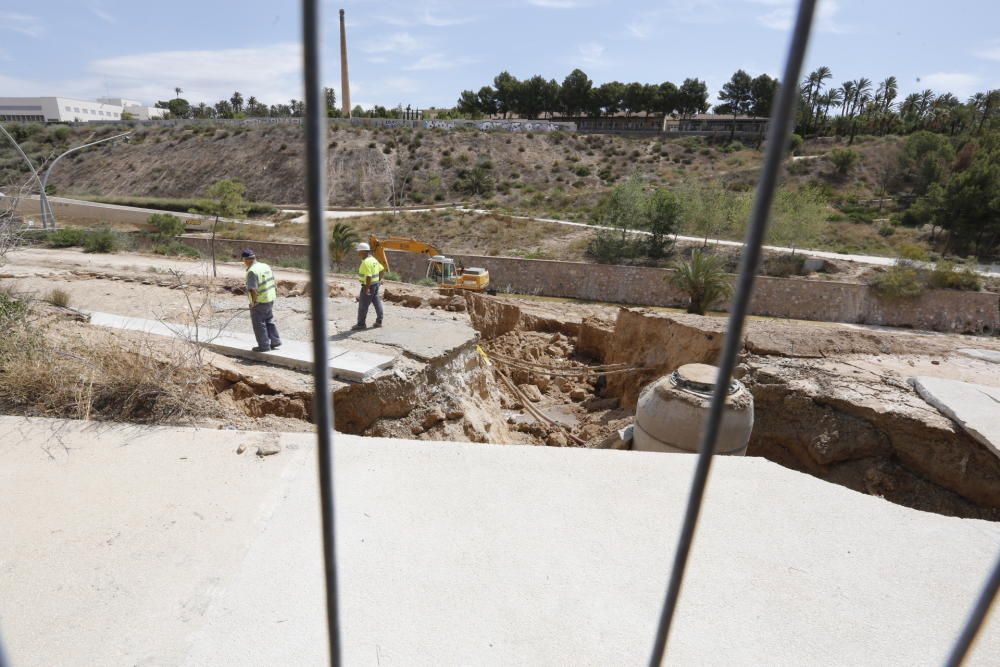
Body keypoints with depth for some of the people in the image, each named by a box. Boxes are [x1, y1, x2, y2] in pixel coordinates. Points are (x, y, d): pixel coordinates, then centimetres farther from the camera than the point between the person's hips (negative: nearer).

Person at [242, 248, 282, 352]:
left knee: (259, 324, 6)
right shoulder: (266, 266, 6)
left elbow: (253, 290, -28)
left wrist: (253, 302, -16)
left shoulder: (252, 271, -22)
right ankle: (275, 341, 26)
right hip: (270, 299, 8)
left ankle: (264, 346, 13)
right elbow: (273, 282, 13)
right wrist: (271, 295, 17)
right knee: (269, 321, 21)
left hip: (259, 302, -8)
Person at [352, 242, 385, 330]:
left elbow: (369, 276, -27)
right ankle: (379, 321, 19)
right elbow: (382, 270, 18)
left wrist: (367, 288, -24)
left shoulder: (366, 262, -21)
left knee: (363, 305, -1)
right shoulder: (373, 259, 10)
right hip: (376, 284, 10)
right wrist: (379, 280, 21)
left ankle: (361, 324, 5)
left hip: (369, 285, -10)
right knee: (377, 302, 13)